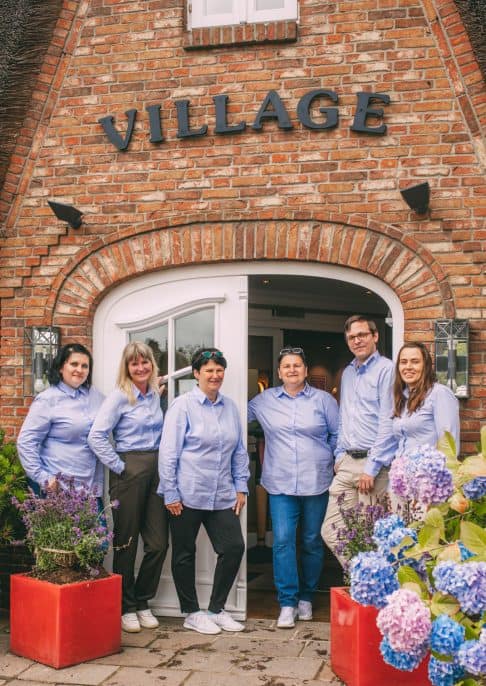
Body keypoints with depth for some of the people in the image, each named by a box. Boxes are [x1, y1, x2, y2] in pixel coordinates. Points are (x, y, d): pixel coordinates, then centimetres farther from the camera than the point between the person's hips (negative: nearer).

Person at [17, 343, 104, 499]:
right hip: (56, 487, -4)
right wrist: (42, 478, -13)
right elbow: (26, 442, -10)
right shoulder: (47, 399, -7)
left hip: (90, 485, 4)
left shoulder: (96, 396, 6)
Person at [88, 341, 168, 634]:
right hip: (130, 471, -6)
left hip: (156, 469, 6)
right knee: (126, 542, 3)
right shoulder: (119, 397, -7)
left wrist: (164, 464, 11)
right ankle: (126, 607, 16)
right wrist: (118, 466, -12)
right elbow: (97, 436, -15)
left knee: (159, 542, 5)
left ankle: (143, 602, 21)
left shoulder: (156, 395, 12)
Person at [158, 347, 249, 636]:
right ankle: (192, 613, 22)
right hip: (187, 494, -5)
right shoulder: (183, 405, -7)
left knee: (234, 547, 1)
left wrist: (241, 487, 9)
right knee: (185, 554, 6)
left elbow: (239, 451, 15)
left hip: (222, 495, 5)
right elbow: (168, 452, -9)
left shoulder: (230, 407, 9)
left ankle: (216, 609, 18)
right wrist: (171, 494, -11)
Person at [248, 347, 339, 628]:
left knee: (312, 541, 8)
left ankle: (306, 597, 24)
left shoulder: (323, 399, 5)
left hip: (316, 482, 0)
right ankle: (288, 603, 0)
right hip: (281, 483, 0)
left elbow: (338, 434, 9)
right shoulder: (264, 401, 8)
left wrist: (337, 460, 1)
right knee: (283, 540, -7)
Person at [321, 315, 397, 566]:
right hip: (347, 462, 7)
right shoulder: (347, 373, 17)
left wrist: (371, 468, -14)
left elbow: (388, 423, -12)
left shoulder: (386, 369, -7)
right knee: (331, 531, 5)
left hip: (374, 464, -7)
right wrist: (339, 455, 14)